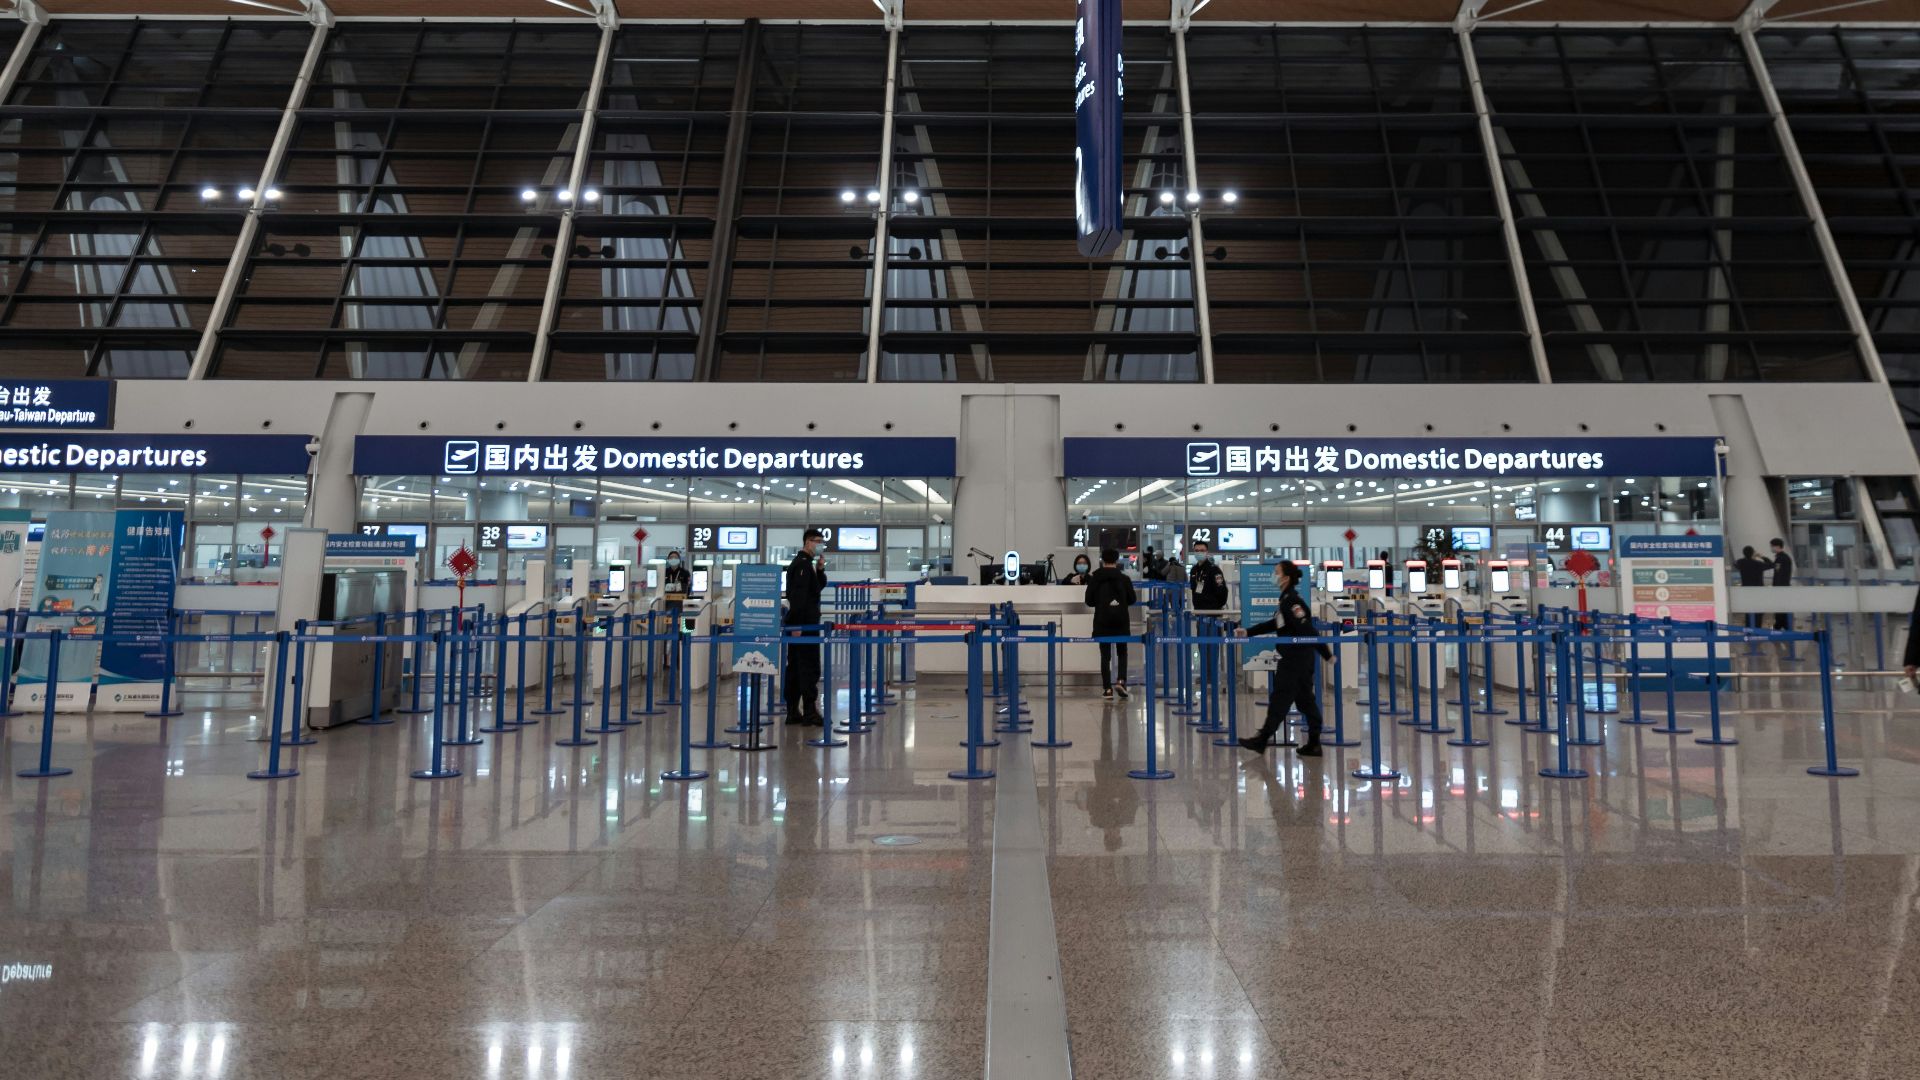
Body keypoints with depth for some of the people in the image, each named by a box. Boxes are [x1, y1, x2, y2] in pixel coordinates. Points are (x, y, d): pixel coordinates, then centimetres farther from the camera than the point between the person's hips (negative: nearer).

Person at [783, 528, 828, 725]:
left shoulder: (806, 563, 18)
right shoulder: (803, 563, -13)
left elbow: (819, 587, 26)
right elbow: (797, 595, -21)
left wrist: (820, 571, 6)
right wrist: (797, 625, -26)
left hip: (800, 624, 10)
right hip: (804, 624, -10)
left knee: (795, 667, 10)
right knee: (810, 668, -8)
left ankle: (792, 712, 14)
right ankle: (809, 712, -6)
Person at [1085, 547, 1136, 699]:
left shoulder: (1095, 579, -4)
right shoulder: (1124, 579, -3)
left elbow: (1089, 601, -2)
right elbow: (1132, 600, 2)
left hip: (1102, 621, 0)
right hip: (1121, 621, 0)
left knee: (1105, 655, 4)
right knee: (1122, 652, 16)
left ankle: (1107, 688, 0)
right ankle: (1120, 680, -3)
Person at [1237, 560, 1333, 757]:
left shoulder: (1292, 601, -19)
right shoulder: (1287, 600, 11)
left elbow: (1308, 631, -22)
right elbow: (1274, 624, 21)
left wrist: (1327, 655, -23)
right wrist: (1248, 632, 19)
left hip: (1295, 660, -10)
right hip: (1298, 659, 10)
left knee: (1280, 699, -1)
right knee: (1305, 700, 11)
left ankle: (1262, 741, 7)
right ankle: (1313, 744, 15)